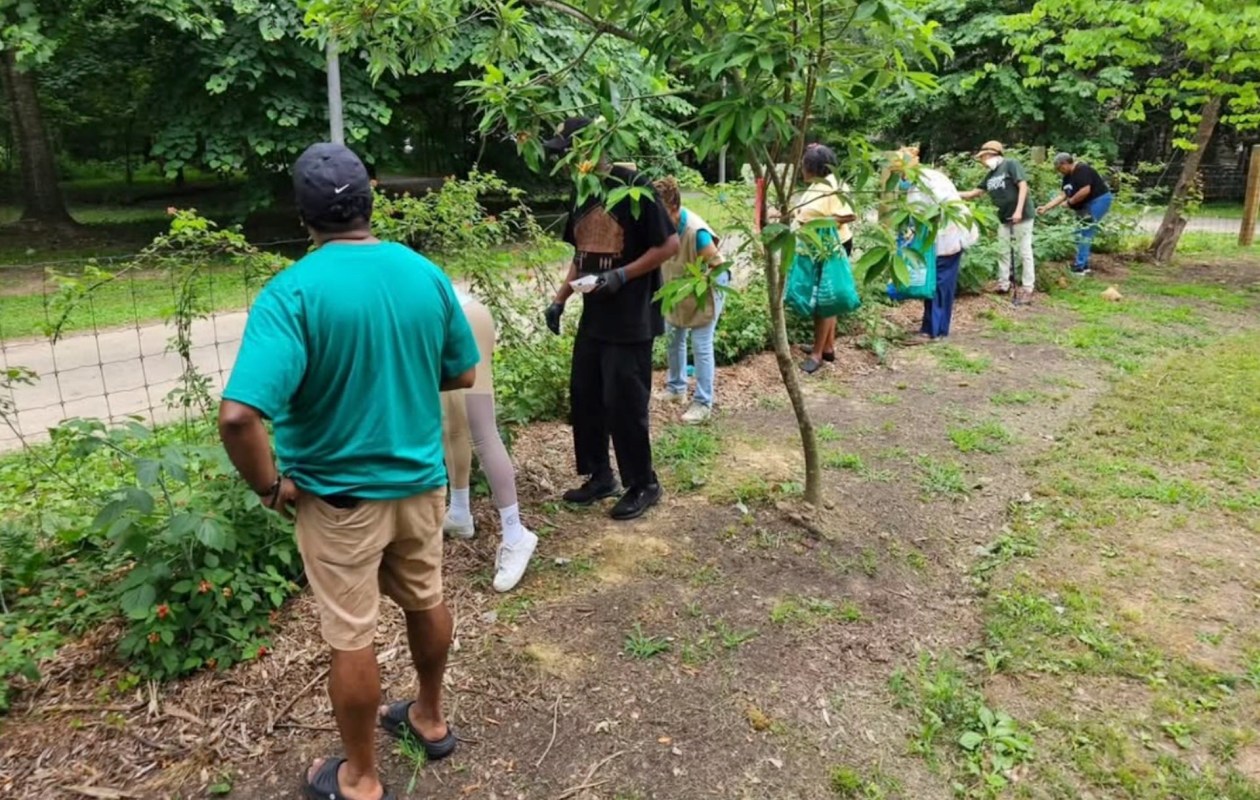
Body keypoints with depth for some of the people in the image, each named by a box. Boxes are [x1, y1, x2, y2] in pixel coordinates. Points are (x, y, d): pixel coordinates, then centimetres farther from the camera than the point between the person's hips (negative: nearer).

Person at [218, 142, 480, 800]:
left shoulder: (292, 292, -21)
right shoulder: (426, 274, -6)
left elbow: (238, 416, -31)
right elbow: (462, 375, 6)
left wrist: (270, 486, -14)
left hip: (339, 494, -4)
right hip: (422, 478, 5)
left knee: (350, 637, 11)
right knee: (426, 602, 23)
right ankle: (430, 719, 45)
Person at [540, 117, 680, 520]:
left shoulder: (634, 188, -13)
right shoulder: (581, 194, 10)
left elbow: (669, 245, -14)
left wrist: (622, 276, -22)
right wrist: (560, 299, 9)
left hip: (631, 320, -8)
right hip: (593, 317, 8)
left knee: (624, 403, -3)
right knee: (583, 397, 11)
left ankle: (643, 484, 15)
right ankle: (599, 476, 27)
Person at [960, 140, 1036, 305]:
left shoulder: (1010, 164, -9)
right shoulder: (990, 175, 12)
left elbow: (1023, 186, -15)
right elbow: (974, 193, 16)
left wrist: (1018, 211, -22)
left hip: (1022, 216, -8)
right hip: (1004, 218, 8)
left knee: (1024, 252, -3)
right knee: (1002, 251, 12)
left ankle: (1027, 289, 1)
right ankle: (1003, 284, 23)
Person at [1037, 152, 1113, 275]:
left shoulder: (1082, 170, -20)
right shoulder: (1068, 177, 9)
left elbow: (1085, 190, -28)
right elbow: (1063, 196, 9)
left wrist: (1071, 202, -15)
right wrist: (1045, 207, 2)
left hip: (1099, 200, -10)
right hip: (1088, 204, 10)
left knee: (1084, 233, -9)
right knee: (1084, 233, 13)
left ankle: (1079, 267, -6)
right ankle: (1084, 265, 19)